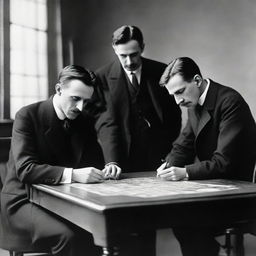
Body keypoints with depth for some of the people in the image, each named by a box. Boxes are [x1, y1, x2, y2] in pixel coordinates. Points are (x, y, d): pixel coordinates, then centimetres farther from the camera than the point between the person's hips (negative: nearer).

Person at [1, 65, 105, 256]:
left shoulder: (85, 120, 5)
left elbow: (95, 161, 8)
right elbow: (24, 169, -23)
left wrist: (108, 167, -17)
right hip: (25, 201, -5)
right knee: (68, 237, -32)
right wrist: (72, 174, -37)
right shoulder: (27, 116, -12)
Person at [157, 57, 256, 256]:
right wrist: (170, 164, -10)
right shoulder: (194, 103, 6)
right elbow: (183, 145, 9)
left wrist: (186, 172, -31)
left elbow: (225, 161, -23)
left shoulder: (230, 101, -19)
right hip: (209, 182, 7)